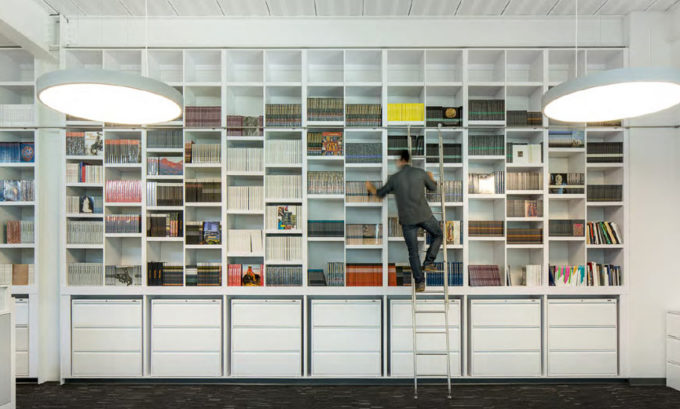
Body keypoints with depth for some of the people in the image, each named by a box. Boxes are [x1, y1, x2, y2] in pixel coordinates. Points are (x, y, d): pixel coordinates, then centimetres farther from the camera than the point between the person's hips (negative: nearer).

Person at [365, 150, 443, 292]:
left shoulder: (394, 178, -2)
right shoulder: (420, 173, -3)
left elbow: (380, 193, 13)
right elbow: (433, 188, 14)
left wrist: (371, 187, 34)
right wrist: (431, 177, 35)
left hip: (407, 220, 1)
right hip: (424, 215, 0)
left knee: (413, 252, 9)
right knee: (438, 235, 26)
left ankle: (419, 282, 9)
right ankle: (428, 263, 15)